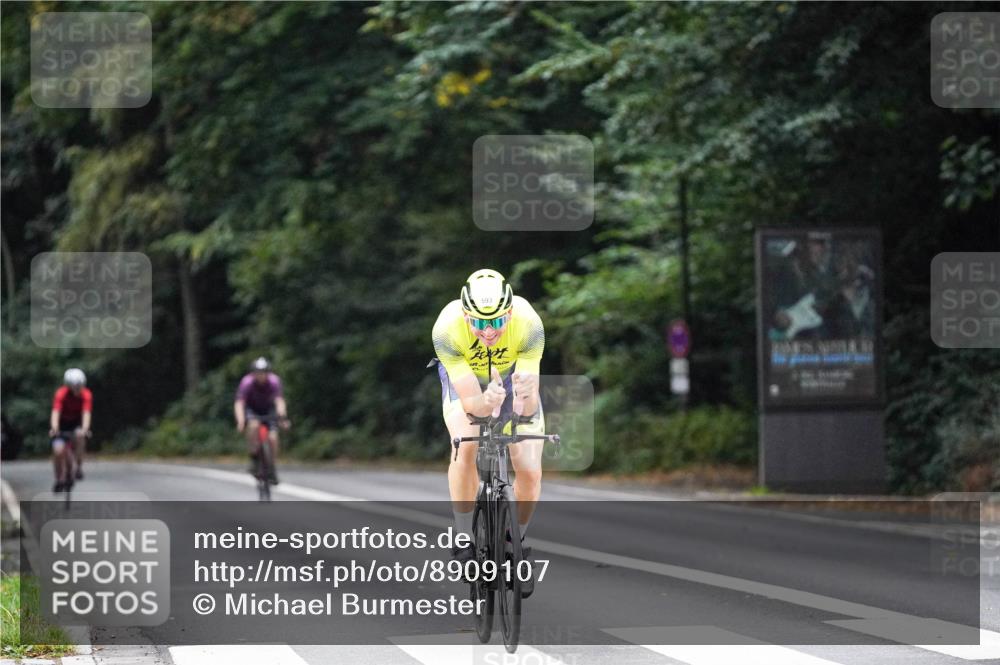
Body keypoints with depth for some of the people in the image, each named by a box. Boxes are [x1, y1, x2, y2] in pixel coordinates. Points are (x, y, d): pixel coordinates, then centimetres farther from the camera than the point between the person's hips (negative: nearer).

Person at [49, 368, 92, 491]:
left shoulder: (86, 395, -23)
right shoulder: (61, 394, -26)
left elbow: (86, 413, -35)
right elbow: (55, 412, -38)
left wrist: (85, 429, -53)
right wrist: (54, 429, -56)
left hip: (77, 422, 1)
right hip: (62, 423, -1)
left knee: (79, 436, -33)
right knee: (58, 450, -18)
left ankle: (79, 466, -17)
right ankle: (60, 480, 4)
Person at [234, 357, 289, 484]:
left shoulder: (274, 381, -25)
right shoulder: (247, 382, -28)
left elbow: (279, 401, -33)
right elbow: (239, 404, -33)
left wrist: (282, 417, -51)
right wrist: (240, 421, -49)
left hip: (268, 409, 1)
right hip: (251, 410, -1)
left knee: (272, 438, -18)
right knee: (253, 425, -34)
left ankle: (272, 468, 3)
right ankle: (253, 458, -18)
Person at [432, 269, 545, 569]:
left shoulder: (529, 324, -37)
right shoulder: (447, 328, -38)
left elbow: (526, 407, -38)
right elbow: (469, 401, -37)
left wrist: (525, 396, -60)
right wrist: (485, 402, -59)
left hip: (513, 373, 1)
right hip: (464, 377, -1)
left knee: (529, 471, -12)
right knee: (465, 446, -28)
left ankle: (518, 539, 15)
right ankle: (464, 539, -12)